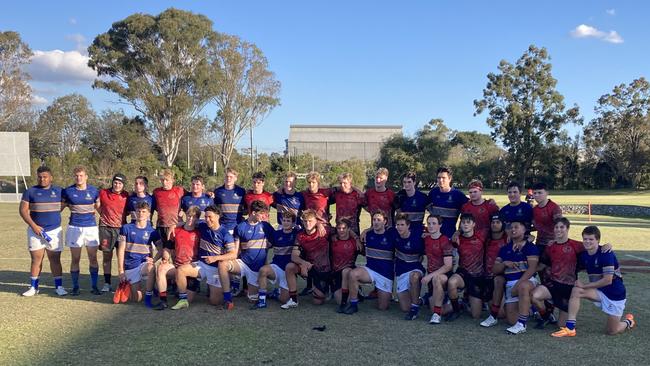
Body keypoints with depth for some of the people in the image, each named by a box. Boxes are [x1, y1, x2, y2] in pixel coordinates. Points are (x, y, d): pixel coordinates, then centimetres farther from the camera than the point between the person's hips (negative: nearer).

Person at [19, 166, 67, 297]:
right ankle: (33, 287, 14)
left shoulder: (59, 191, 6)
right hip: (36, 230, 0)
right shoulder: (30, 191, 3)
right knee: (36, 259, 4)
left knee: (55, 259, 4)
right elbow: (23, 210, -2)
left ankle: (59, 286, 10)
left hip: (55, 231, 0)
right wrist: (33, 225, -13)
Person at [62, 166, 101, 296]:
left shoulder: (94, 191, 3)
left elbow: (98, 207, 14)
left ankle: (94, 286, 13)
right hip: (74, 227, 0)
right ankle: (75, 287, 16)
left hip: (91, 227, 1)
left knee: (93, 258, 3)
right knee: (75, 259, 5)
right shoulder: (68, 191, 1)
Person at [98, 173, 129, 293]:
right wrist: (106, 216, 9)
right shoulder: (103, 193, 1)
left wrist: (122, 216, 2)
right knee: (107, 256, 5)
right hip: (106, 228, 0)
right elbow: (98, 206, 15)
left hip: (121, 228, 0)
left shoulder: (126, 195, 2)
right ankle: (107, 283, 13)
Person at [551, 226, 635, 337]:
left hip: (615, 293, -5)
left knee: (612, 331, 2)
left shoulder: (606, 254, -22)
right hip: (599, 291, 5)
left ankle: (628, 321, 37)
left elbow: (607, 280, -25)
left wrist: (584, 285, -19)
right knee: (576, 291, -23)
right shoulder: (583, 255, -2)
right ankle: (570, 328, -21)